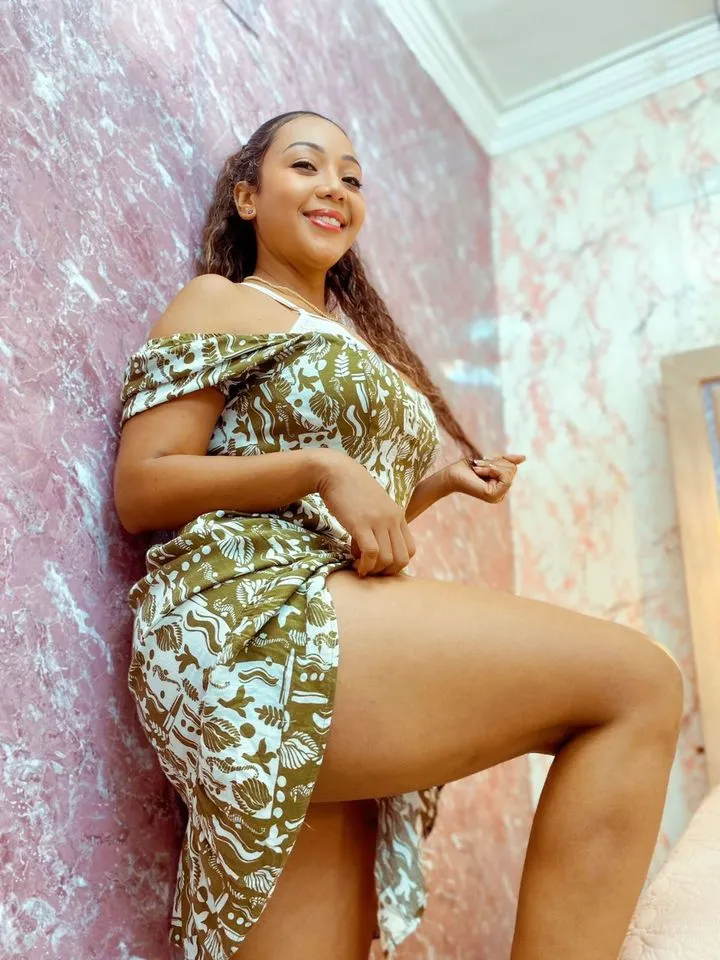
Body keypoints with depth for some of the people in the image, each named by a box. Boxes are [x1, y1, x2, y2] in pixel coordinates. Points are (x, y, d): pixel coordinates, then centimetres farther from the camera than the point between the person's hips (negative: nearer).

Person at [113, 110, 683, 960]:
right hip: (255, 619, -7)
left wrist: (437, 485, 10)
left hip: (337, 620, 7)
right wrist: (321, 465, -14)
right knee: (640, 681, -13)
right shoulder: (220, 304, 7)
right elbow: (139, 492, -4)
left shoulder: (353, 334, 28)